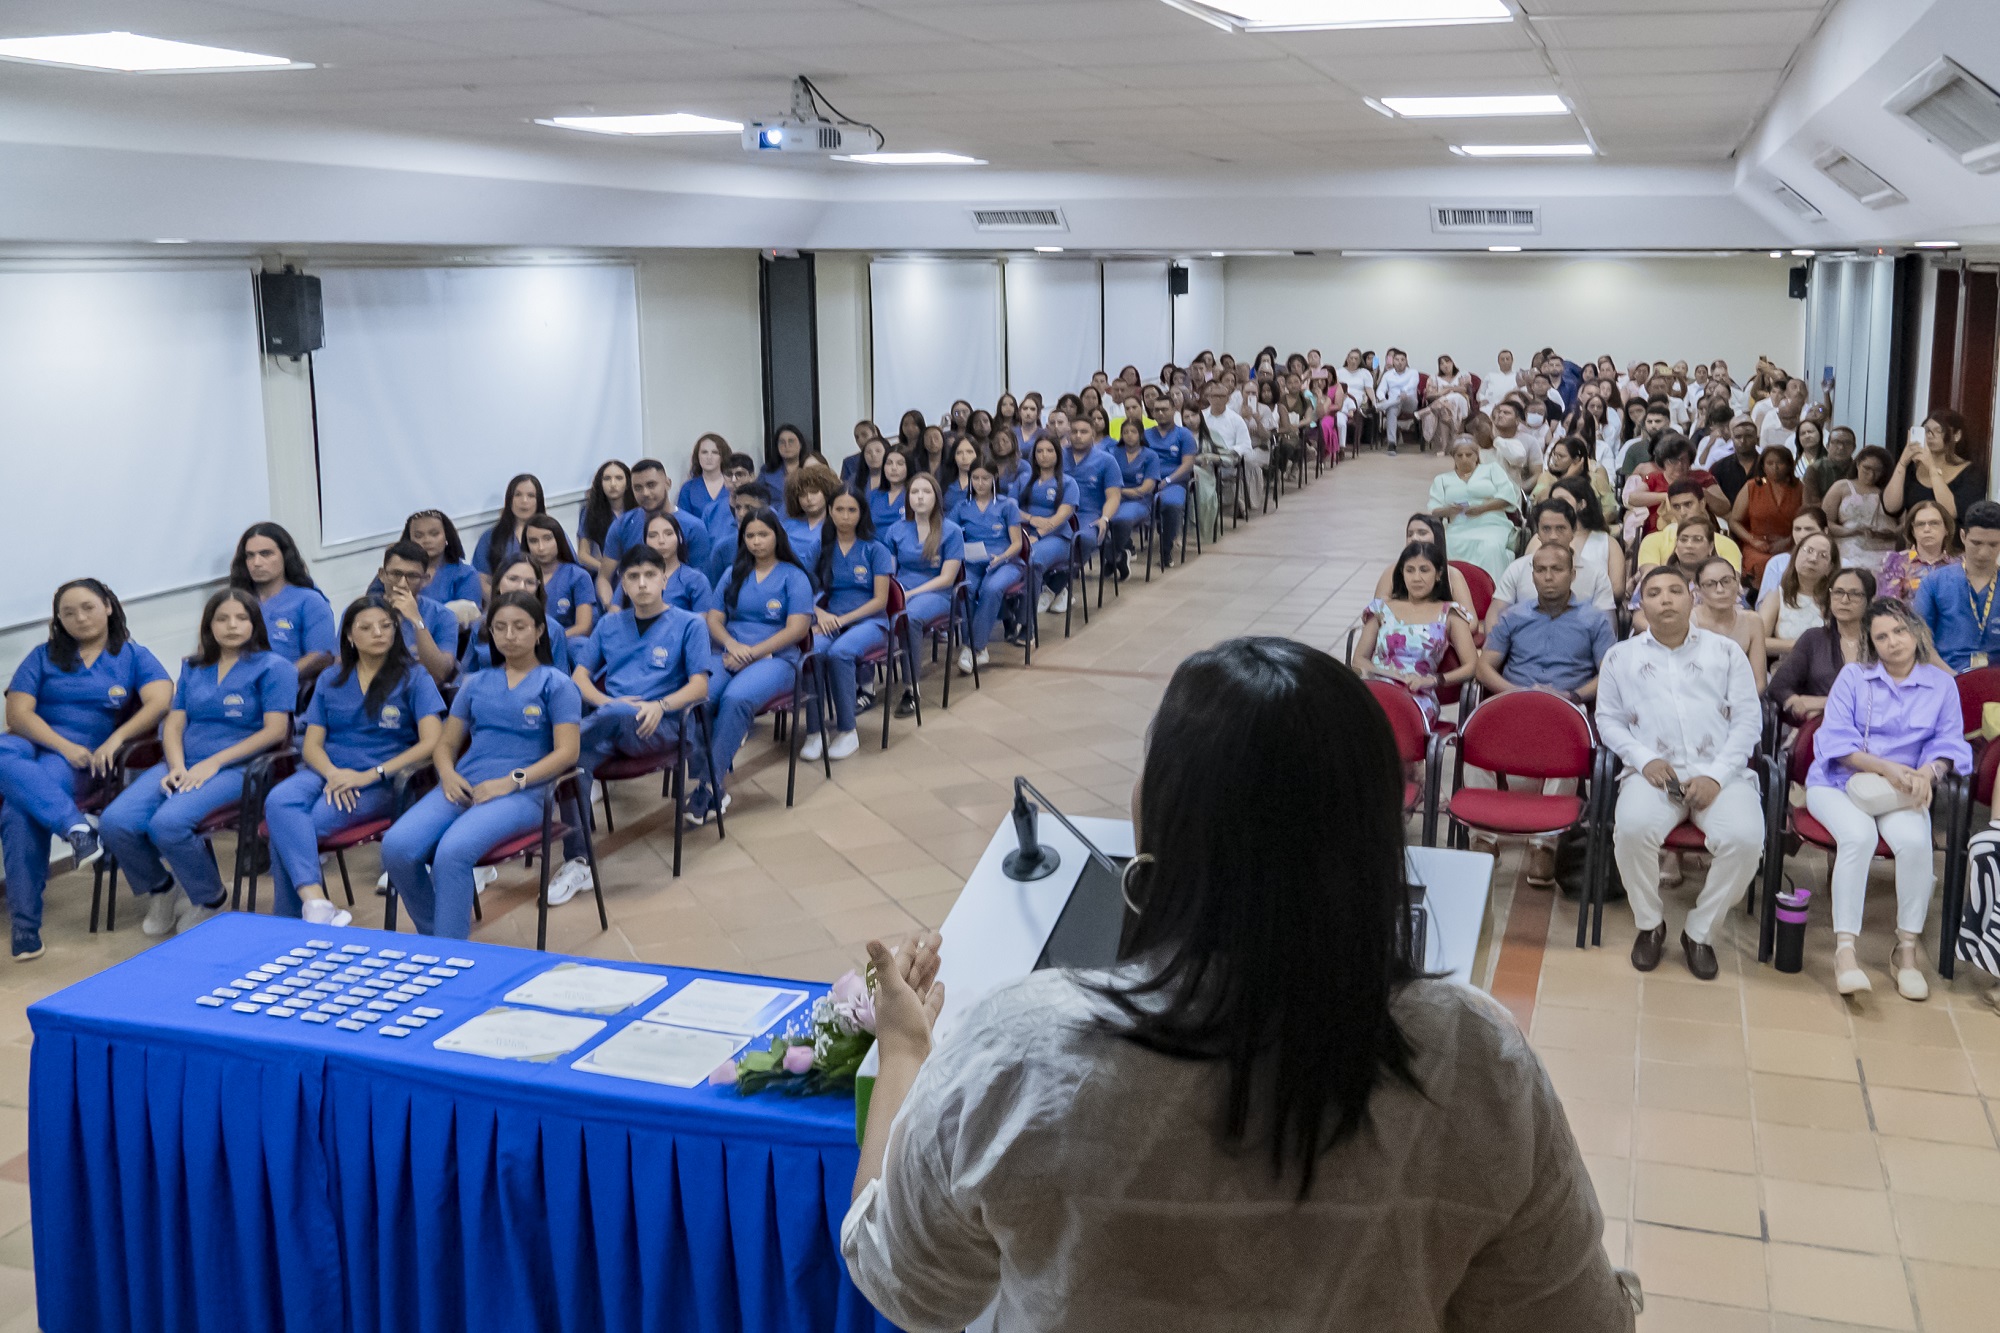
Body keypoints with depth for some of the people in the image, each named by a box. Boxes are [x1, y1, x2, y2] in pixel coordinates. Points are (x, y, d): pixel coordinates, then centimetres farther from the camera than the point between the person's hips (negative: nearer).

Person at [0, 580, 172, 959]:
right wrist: (63, 745, -13)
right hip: (31, 744, 2)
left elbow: (160, 702, -5)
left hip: (83, 757, -2)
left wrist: (116, 738, -19)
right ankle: (76, 827, -54)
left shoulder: (134, 657, 13)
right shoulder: (43, 657, 17)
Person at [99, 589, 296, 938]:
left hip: (235, 767, -5)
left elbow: (275, 730, -7)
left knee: (168, 824, -32)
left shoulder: (273, 668, 3)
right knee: (114, 822, -20)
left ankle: (210, 899, -4)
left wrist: (213, 763, -13)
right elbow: (173, 725, 15)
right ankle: (161, 889, 9)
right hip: (183, 764, 6)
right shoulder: (193, 668, 21)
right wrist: (177, 767, -7)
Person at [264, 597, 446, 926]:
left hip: (381, 783, -4)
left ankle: (290, 921, -15)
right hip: (326, 772, 4)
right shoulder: (331, 680, 17)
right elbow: (312, 744, 12)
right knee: (278, 802, -32)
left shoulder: (413, 677, 4)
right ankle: (316, 903, -44)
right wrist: (332, 773, -12)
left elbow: (431, 743, -7)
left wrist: (370, 775, -16)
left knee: (290, 831, -28)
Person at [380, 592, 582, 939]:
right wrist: (448, 774, -2)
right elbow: (446, 743, 22)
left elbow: (566, 752, -1)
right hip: (463, 786, 5)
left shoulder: (556, 684, 9)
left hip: (519, 792, -5)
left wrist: (512, 781, -13)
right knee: (396, 847, -24)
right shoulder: (476, 683, 24)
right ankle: (432, 935, -6)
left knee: (452, 852, -35)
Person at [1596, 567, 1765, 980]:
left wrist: (1716, 776, -9)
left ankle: (1700, 932, -6)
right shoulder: (1621, 656, 15)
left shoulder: (1726, 652, 13)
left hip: (1720, 773, 0)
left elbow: (1749, 718, 6)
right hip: (1653, 772, 0)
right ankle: (1649, 924, -6)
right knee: (1633, 827, -34)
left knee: (1745, 837, -30)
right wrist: (1645, 760, -8)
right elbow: (1608, 719, 11)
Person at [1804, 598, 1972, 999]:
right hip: (1837, 782, -1)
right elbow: (1836, 740, -5)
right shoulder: (1853, 676, 4)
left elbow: (1949, 743, 3)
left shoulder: (1941, 684, 8)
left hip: (1899, 791, 1)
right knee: (1859, 834, -35)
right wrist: (1886, 768, -18)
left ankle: (1907, 950, -19)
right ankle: (1845, 949, -32)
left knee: (1915, 840, -32)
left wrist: (1928, 771, -20)